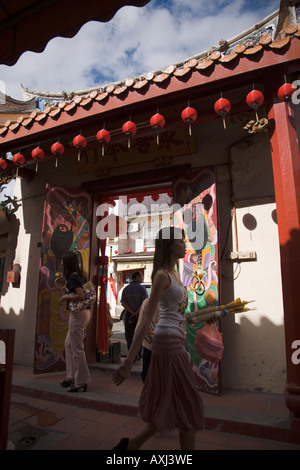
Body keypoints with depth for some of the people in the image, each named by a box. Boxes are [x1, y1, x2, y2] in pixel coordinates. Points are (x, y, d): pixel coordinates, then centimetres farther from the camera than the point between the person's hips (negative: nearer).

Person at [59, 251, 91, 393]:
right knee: (69, 344, 20)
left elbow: (81, 296, -25)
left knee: (77, 348, 0)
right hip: (84, 312, 10)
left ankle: (81, 382, 12)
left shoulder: (73, 277, -15)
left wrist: (65, 297, -11)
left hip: (78, 313, -10)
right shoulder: (81, 275, 11)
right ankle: (71, 377, 30)